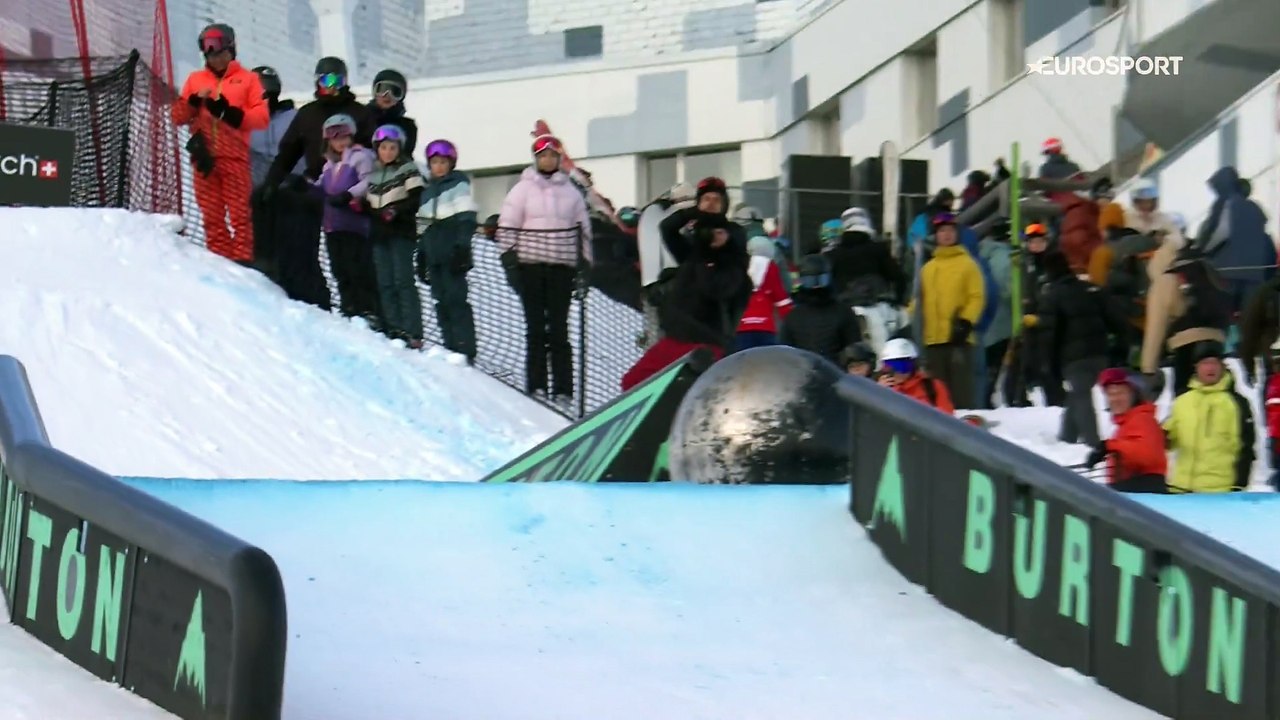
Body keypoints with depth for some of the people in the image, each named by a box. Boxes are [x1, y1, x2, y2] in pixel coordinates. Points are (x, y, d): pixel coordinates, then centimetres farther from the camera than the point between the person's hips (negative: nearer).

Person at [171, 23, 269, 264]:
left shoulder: (247, 79, 9)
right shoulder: (195, 79, 18)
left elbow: (262, 117, -1)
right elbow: (178, 116, 13)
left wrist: (233, 114, -14)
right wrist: (194, 102, -5)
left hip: (235, 157, -3)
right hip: (204, 156, 3)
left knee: (240, 214, -6)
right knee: (212, 216, 2)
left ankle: (243, 260, -7)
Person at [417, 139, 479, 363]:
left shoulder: (458, 185, 0)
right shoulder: (428, 191, 22)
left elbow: (466, 219, -9)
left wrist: (461, 247, -18)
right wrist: (422, 253, 22)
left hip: (452, 254, -7)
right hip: (435, 256, 7)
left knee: (455, 300, -13)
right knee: (442, 302, 6)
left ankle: (466, 351, -15)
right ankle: (450, 347, 9)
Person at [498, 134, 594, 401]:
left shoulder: (570, 191, 10)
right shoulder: (523, 189, 4)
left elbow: (583, 228, 15)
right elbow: (507, 226, 2)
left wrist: (585, 263, 12)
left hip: (562, 267, 1)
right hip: (531, 266, -1)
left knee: (559, 328, -1)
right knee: (535, 327, 0)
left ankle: (563, 388, 0)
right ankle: (536, 386, 2)